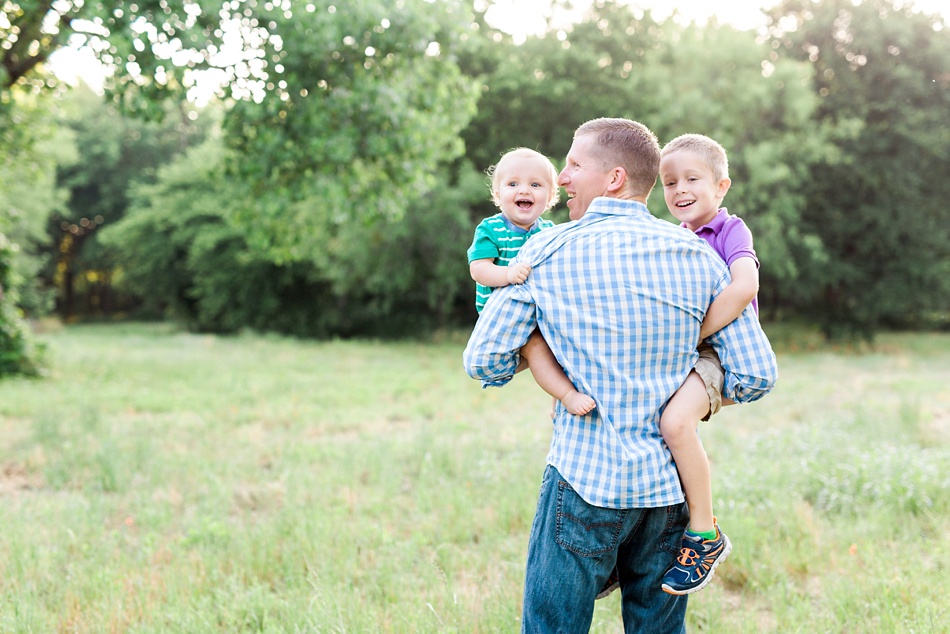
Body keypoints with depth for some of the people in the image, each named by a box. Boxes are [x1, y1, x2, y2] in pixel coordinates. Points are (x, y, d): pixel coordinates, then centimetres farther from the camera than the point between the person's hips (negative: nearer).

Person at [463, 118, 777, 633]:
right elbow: (756, 376, 2)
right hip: (670, 486, 4)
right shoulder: (699, 256, 4)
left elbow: (483, 361, -3)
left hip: (585, 479, -4)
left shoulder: (547, 251, -4)